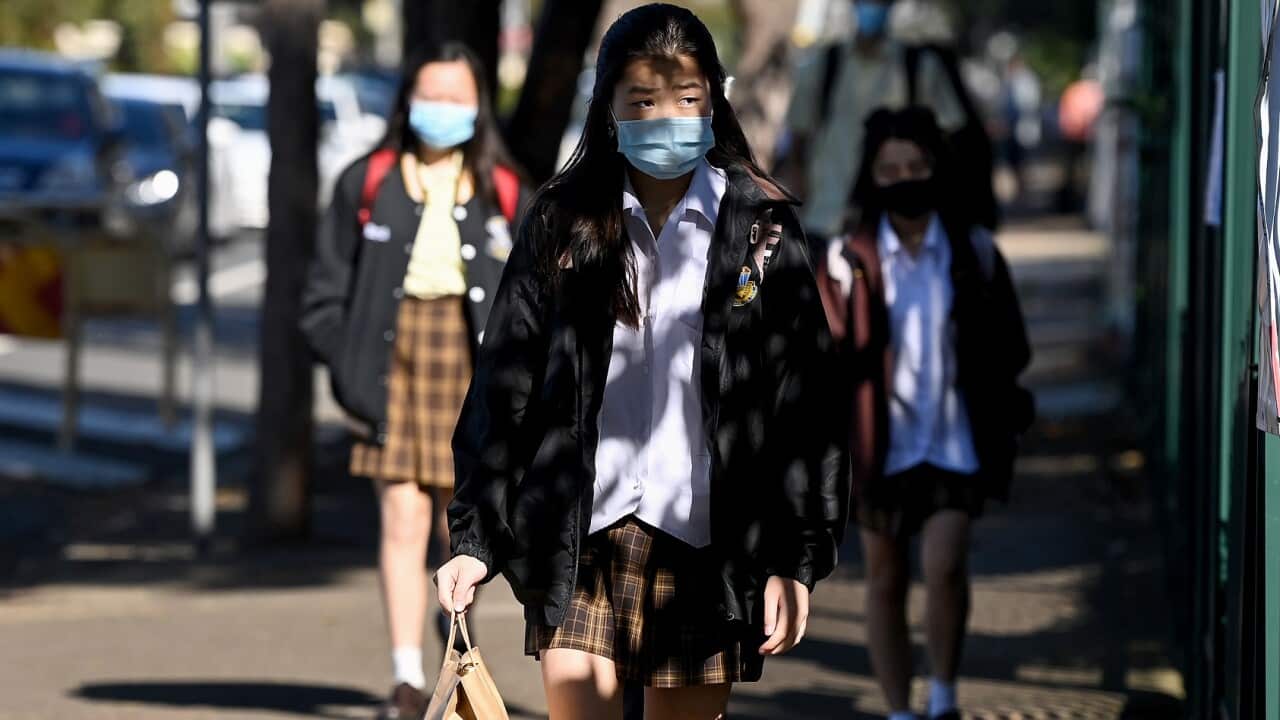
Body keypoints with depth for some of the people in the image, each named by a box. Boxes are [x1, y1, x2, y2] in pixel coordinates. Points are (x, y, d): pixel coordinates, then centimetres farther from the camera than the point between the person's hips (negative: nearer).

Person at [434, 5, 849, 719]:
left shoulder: (764, 227, 4)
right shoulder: (564, 221, 6)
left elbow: (806, 402, 2)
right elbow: (504, 387, 8)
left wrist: (797, 558, -4)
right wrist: (476, 539, 3)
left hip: (705, 545, 0)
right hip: (580, 545, 0)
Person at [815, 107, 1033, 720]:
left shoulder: (972, 249, 2)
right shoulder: (850, 257, -2)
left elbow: (1006, 344, 11)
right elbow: (826, 352, -1)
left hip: (954, 438, -1)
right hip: (879, 441, 1)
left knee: (945, 567, -17)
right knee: (886, 582, 8)